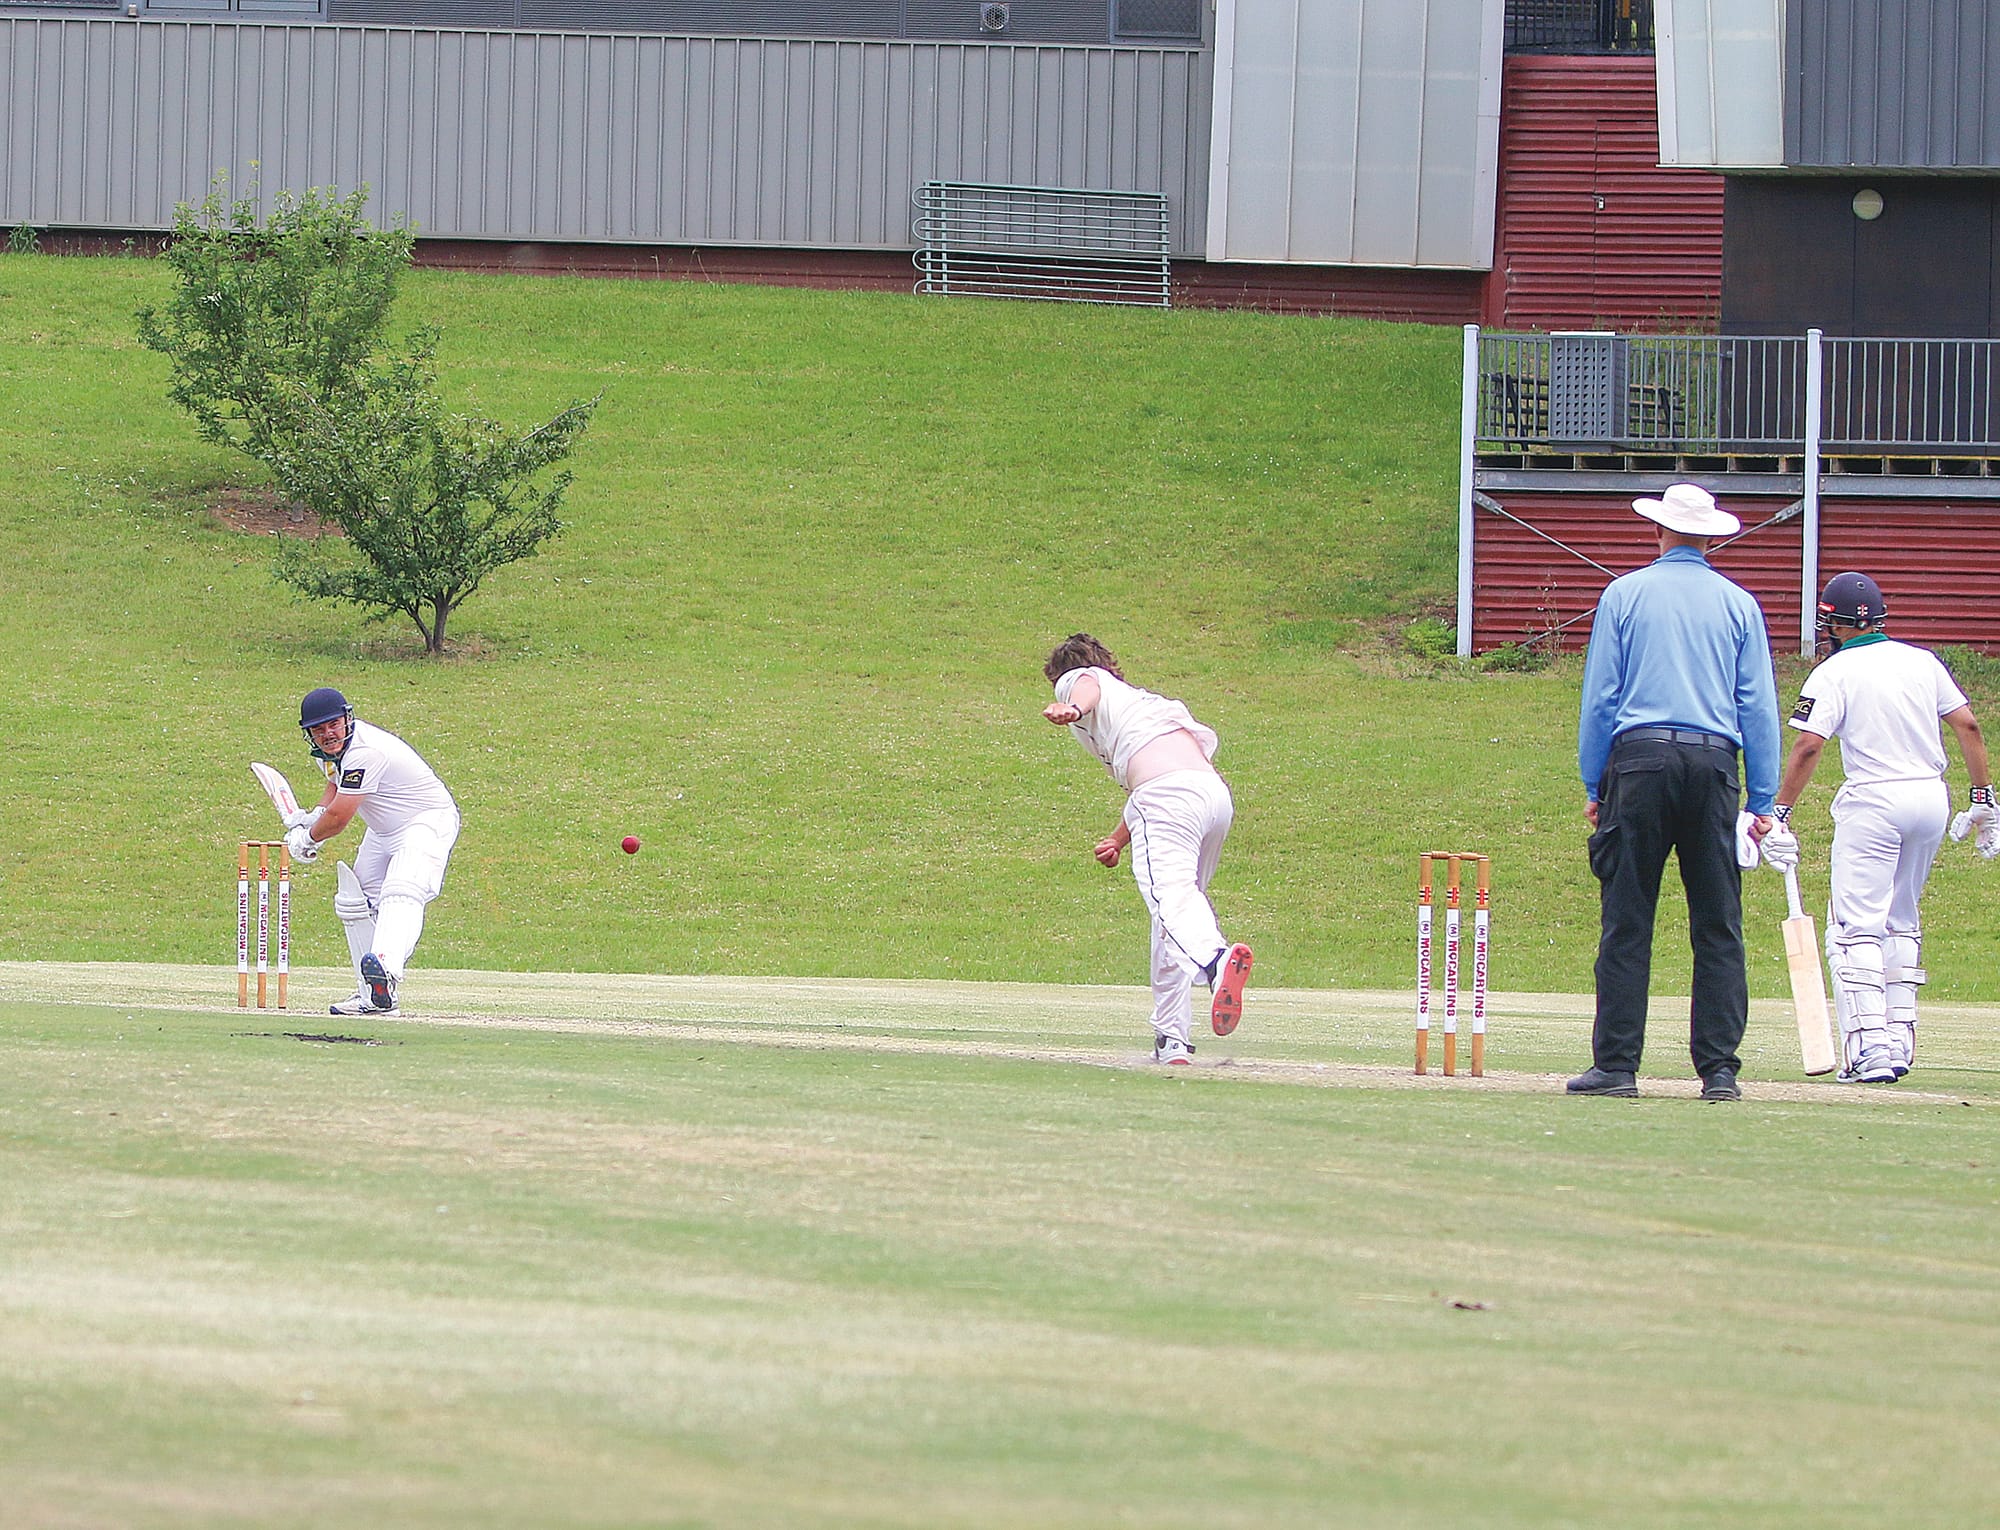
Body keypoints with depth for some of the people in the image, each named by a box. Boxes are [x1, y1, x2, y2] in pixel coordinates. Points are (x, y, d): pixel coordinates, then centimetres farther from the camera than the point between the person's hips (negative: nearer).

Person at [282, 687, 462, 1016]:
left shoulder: (365, 752, -29)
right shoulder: (329, 749, 1)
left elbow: (338, 818, -26)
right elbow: (336, 785, 23)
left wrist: (308, 839, -5)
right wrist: (312, 817, 3)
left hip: (428, 820, -11)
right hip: (383, 830, 11)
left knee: (401, 894, -33)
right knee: (355, 901, 10)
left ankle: (385, 967, -60)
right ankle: (372, 997, 14)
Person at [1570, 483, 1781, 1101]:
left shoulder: (1625, 594, 6)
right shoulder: (1739, 604, 9)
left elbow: (1599, 698, 3)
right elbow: (1759, 707, 7)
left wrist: (1593, 787, 8)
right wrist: (1763, 801, 10)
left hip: (1640, 757, -1)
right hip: (1714, 763, 1)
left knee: (1626, 923, 0)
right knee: (1718, 927, 3)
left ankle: (1616, 1066, -3)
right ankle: (1719, 1069, -1)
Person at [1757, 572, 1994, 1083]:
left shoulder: (1834, 673, -4)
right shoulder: (1924, 662, 10)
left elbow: (1808, 747, -14)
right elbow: (1967, 725, 6)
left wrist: (1780, 815, -14)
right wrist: (1983, 799, 11)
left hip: (1873, 801, -6)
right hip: (1931, 798, 6)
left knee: (1856, 926, -5)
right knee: (1900, 923, 19)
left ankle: (1869, 1047, -17)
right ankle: (1900, 1041, 17)